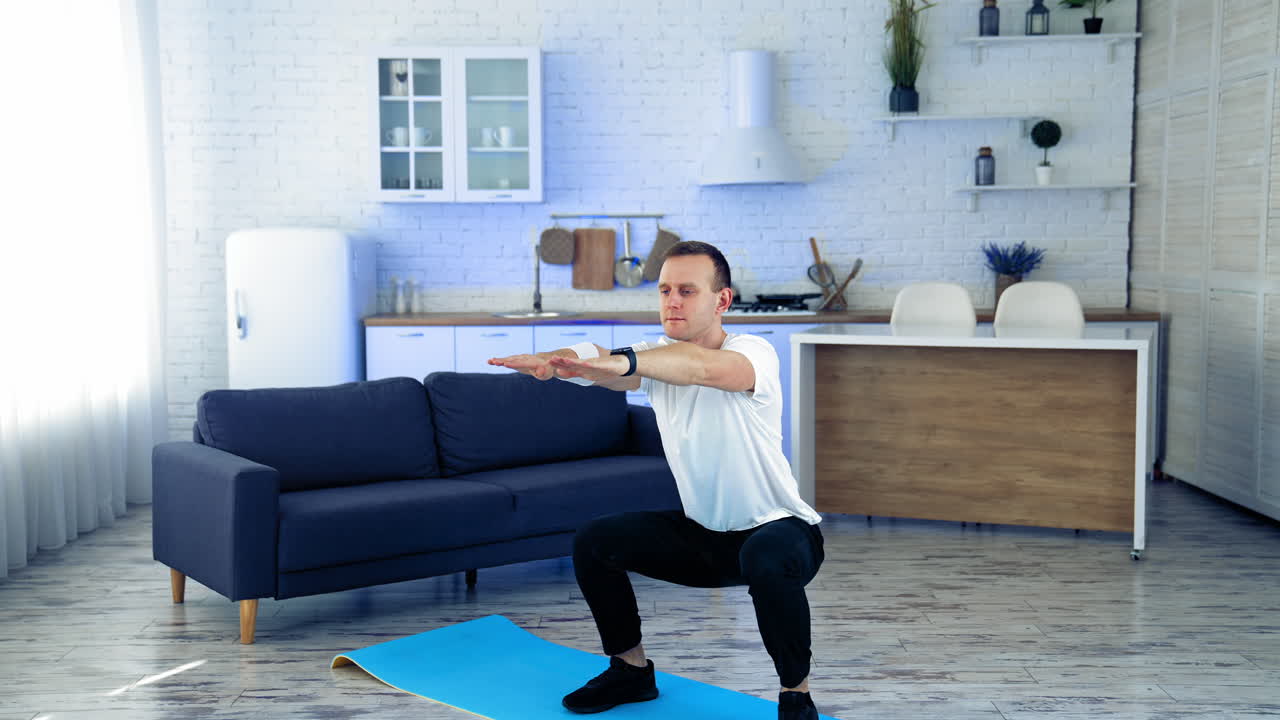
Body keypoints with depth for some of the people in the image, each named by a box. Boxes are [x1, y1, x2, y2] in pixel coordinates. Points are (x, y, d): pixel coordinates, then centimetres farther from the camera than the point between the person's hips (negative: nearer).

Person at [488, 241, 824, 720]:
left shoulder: (754, 353, -21)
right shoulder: (658, 360, -3)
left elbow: (705, 367, -46)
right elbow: (595, 363, -24)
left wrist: (622, 359, -62)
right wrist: (550, 361, -48)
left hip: (777, 528, -6)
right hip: (702, 533, 7)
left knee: (767, 557, -40)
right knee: (594, 541, -3)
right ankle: (631, 670, 16)